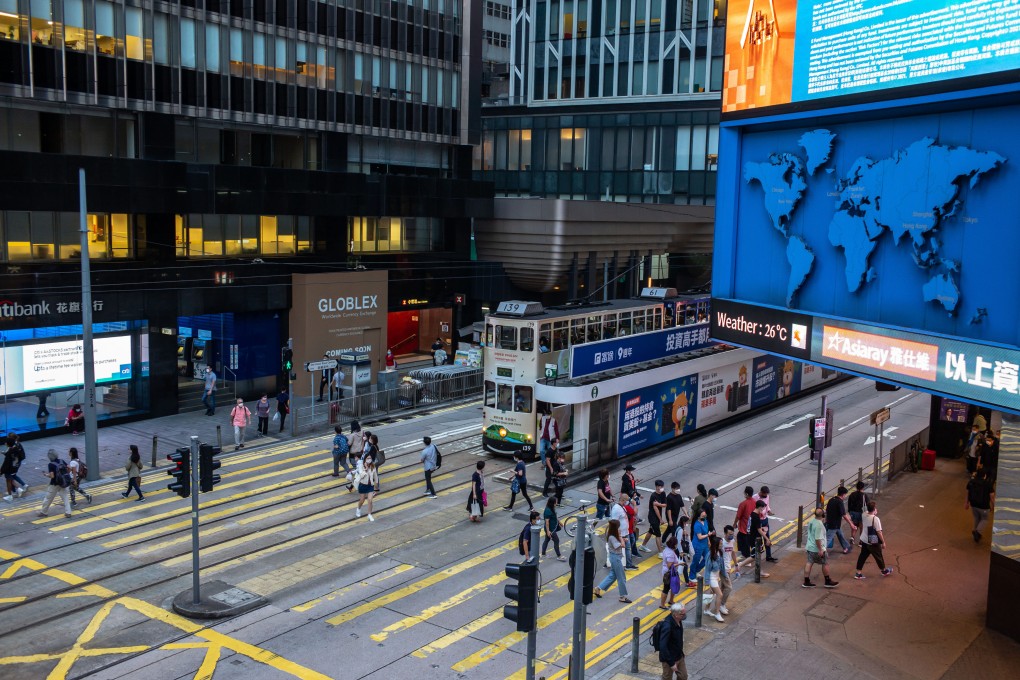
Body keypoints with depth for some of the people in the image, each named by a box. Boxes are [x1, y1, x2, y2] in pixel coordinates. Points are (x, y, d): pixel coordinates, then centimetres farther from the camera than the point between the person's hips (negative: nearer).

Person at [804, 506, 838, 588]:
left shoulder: (811, 521, 2)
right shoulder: (819, 525, -26)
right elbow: (817, 539, -26)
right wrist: (820, 550, -19)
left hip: (809, 547, 8)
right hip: (817, 549, -8)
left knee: (809, 563, 12)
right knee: (825, 563, 9)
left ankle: (806, 581, 16)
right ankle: (828, 581, 21)